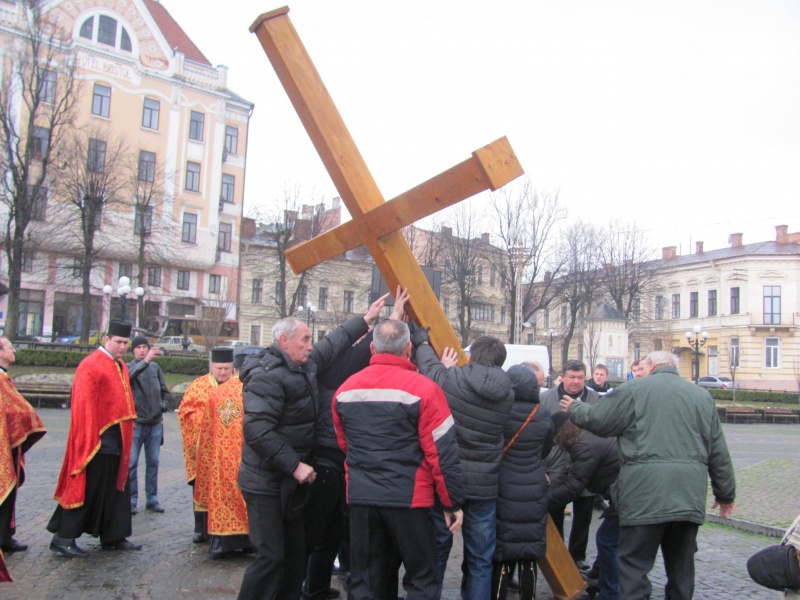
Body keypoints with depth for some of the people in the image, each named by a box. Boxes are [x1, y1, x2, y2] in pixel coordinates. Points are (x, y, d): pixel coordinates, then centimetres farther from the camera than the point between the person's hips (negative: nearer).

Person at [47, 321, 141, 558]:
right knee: (87, 489, -2)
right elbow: (83, 405, -17)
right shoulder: (90, 366, -13)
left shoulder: (121, 367, 14)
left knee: (117, 487, 13)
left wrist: (127, 432, 15)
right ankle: (63, 537, 10)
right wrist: (90, 439, -19)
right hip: (98, 440, -9)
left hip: (118, 440, 9)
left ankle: (113, 537, 22)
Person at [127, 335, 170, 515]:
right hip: (136, 423, -4)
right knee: (131, 463, -1)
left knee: (153, 462, 10)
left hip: (155, 423, 4)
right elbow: (130, 375, -27)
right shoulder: (129, 366, -2)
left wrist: (162, 407, 2)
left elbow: (164, 391, 18)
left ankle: (152, 499, 18)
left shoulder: (155, 367, 10)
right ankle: (131, 500, 9)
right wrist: (146, 361, -41)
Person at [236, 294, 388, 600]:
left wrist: (365, 320, 28)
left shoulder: (305, 364, 8)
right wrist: (295, 466, -24)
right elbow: (257, 430, -28)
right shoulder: (268, 376, -21)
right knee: (270, 556, -5)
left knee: (295, 551, 17)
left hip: (291, 481, 10)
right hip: (267, 484, -9)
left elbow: (333, 343, 24)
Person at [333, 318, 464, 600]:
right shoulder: (423, 389, -12)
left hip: (360, 497, 4)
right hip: (409, 499, -4)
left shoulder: (345, 389, 3)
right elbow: (442, 452, -11)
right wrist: (452, 502, -2)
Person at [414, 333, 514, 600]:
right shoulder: (507, 394, -2)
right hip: (484, 485, 2)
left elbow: (429, 364, 7)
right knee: (480, 561, 14)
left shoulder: (450, 379, -12)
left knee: (436, 552, 15)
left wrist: (422, 341, 27)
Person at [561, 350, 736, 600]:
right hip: (690, 496, 5)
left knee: (634, 565, 2)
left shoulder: (635, 389, 0)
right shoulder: (702, 395, 15)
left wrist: (574, 408, 24)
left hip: (646, 494, -5)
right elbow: (719, 452, 16)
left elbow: (596, 420, 4)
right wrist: (725, 494, 24)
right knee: (681, 566, 17)